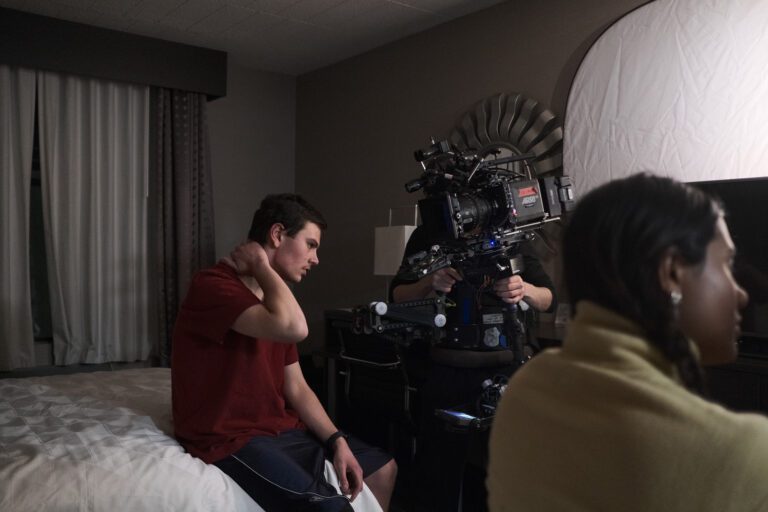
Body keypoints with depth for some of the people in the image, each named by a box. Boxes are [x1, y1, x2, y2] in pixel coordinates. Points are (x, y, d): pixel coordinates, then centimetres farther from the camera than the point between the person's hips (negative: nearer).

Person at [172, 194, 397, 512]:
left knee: (382, 468, 15)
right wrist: (261, 267, -19)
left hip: (282, 429, 9)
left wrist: (337, 441, -2)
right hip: (231, 438, -9)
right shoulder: (212, 286, -18)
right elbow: (294, 329, -35)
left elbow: (296, 388, 10)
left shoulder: (274, 299, 11)